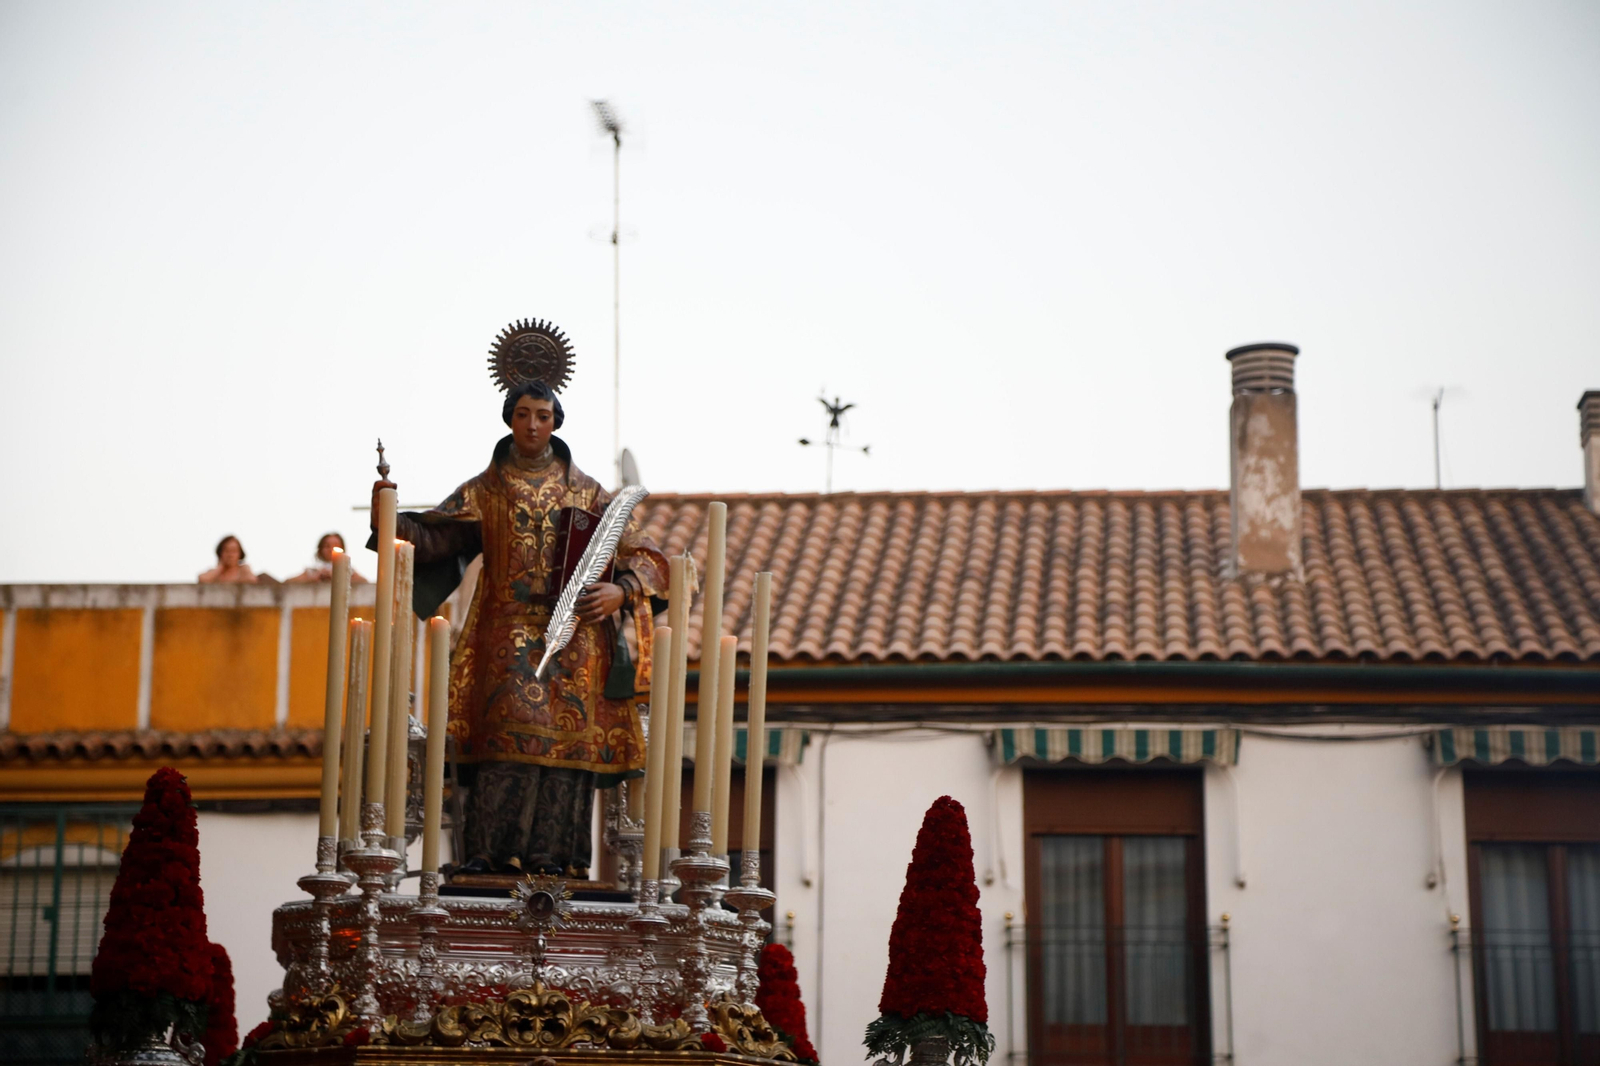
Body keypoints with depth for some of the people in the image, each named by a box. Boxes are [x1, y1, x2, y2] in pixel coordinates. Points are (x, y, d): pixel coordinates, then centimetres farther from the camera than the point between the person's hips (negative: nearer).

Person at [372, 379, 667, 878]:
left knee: (566, 737, -9)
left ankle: (552, 854, -8)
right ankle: (491, 851, -17)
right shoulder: (484, 491, 13)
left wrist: (620, 591, -10)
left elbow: (646, 556, 9)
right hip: (509, 634, -1)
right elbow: (431, 535, 1)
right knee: (509, 730, -16)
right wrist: (389, 519, -18)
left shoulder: (588, 492, 13)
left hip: (573, 636, 1)